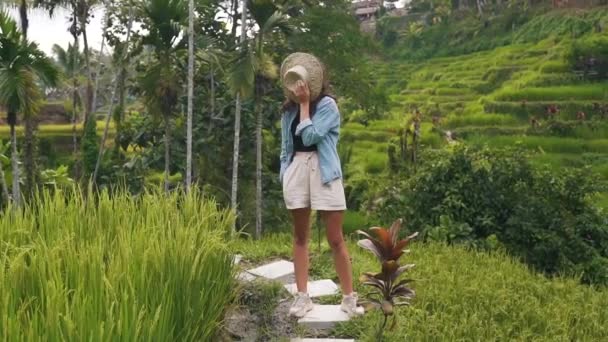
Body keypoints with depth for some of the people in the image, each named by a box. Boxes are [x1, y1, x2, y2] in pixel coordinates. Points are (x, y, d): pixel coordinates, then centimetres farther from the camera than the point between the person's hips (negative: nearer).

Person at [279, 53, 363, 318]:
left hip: (323, 171, -5)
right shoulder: (289, 110, 14)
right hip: (296, 169, 5)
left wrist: (305, 104, -5)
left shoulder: (327, 105, -2)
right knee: (300, 237, 7)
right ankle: (302, 296, 12)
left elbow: (310, 136, -14)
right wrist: (284, 174, 10)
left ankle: (349, 297, 5)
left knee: (335, 238, -3)